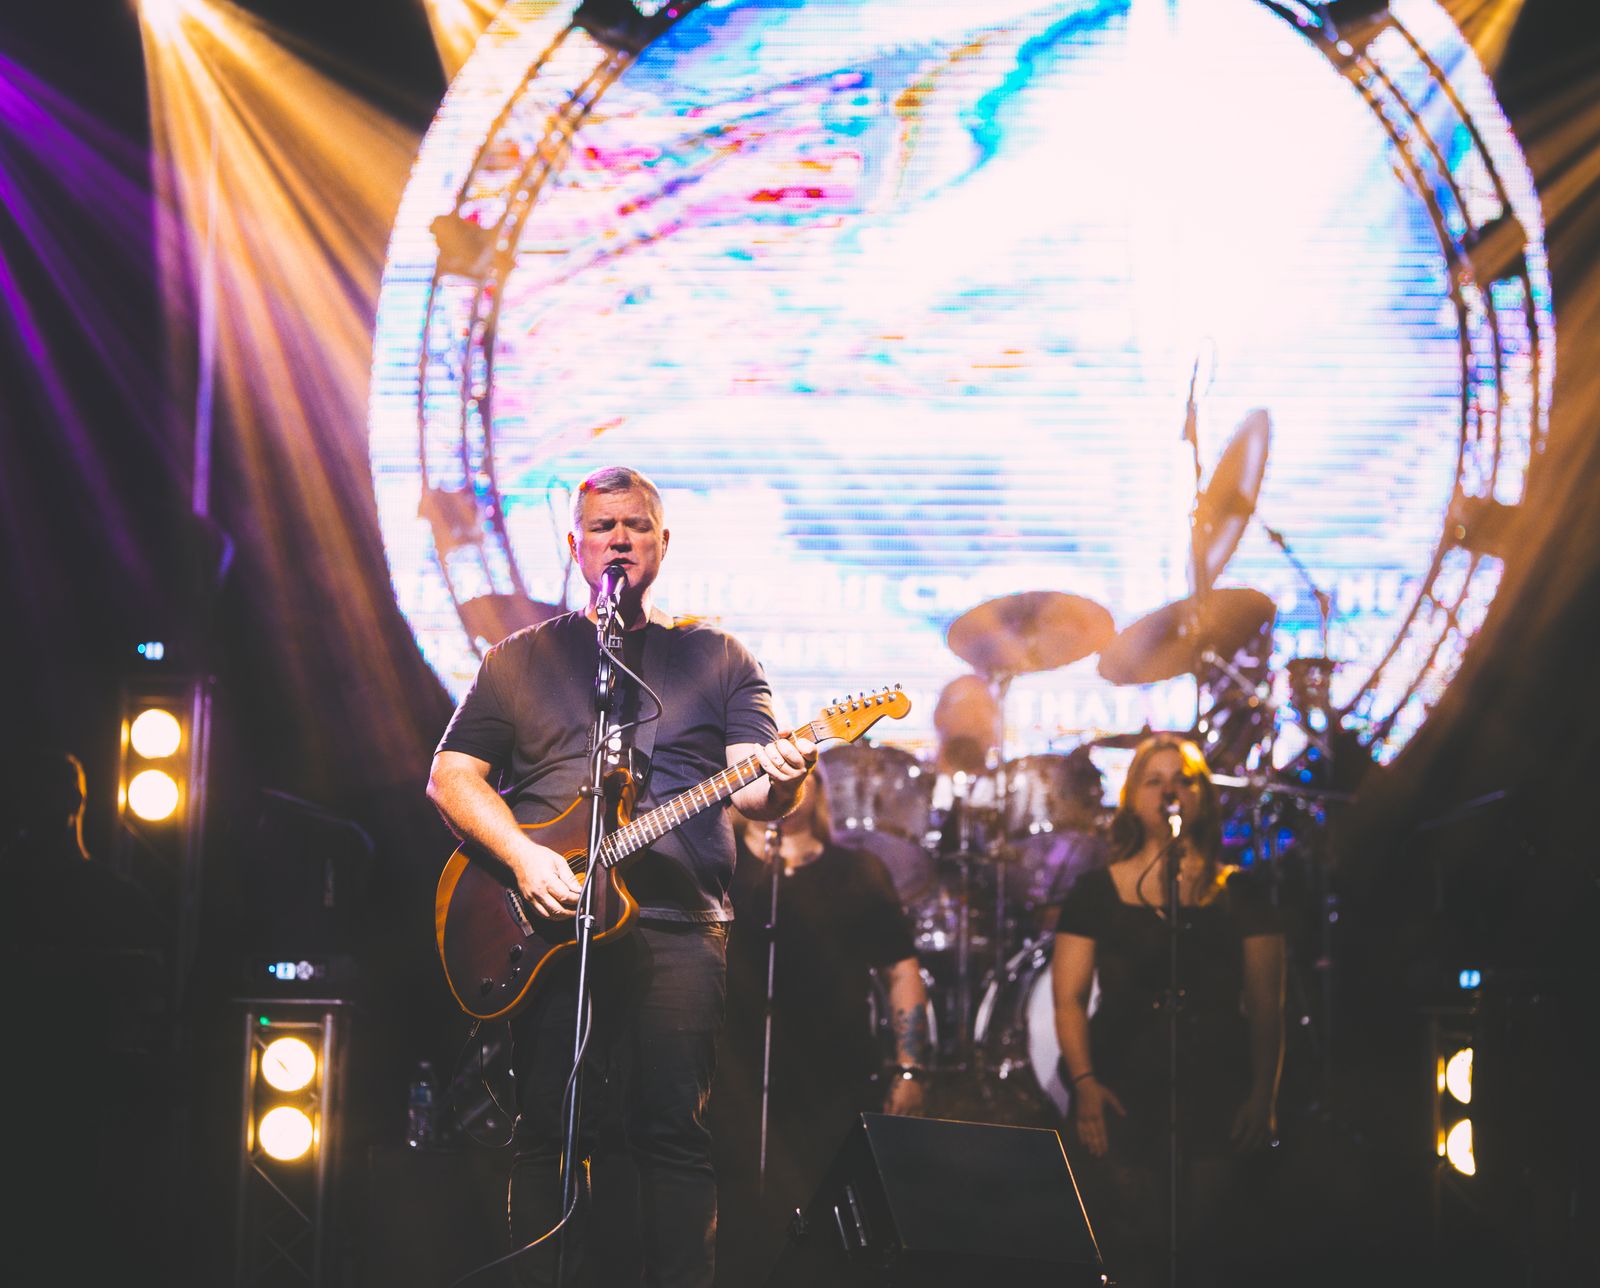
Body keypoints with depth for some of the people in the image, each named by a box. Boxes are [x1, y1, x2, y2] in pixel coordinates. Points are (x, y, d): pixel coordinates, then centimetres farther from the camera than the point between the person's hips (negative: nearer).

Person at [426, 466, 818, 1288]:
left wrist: (779, 783, -20)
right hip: (551, 921, 0)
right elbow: (450, 777, 10)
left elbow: (750, 788, 5)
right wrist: (524, 856, -7)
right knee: (550, 1131, -3)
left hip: (680, 924, 0)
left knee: (675, 1131, -6)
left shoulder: (717, 659, 15)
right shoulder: (520, 659, 16)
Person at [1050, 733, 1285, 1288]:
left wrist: (1262, 1094, -2)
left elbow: (1264, 1003, 7)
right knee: (1134, 1243, -8)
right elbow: (1068, 997, 4)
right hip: (1124, 1096, 0)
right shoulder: (1097, 892, 8)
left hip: (1215, 1096, 0)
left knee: (1199, 1241, -5)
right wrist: (1084, 1083, -8)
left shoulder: (1238, 893, 9)